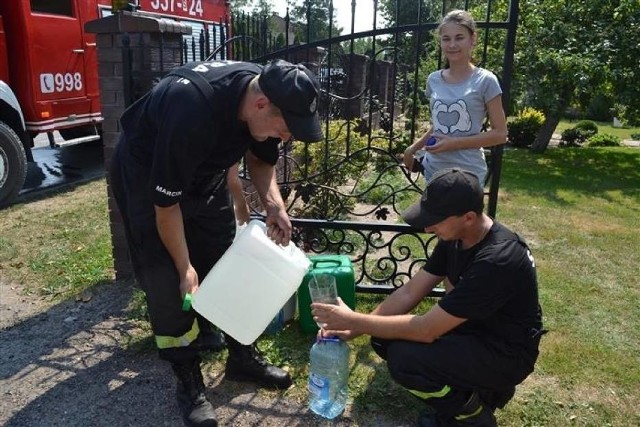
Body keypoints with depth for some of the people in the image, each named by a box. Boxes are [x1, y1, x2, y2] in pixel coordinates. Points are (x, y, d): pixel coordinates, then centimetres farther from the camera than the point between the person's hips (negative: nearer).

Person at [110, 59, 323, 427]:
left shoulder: (268, 92, -19)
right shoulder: (192, 109, -40)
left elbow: (260, 158, 0)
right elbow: (166, 202, -29)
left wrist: (273, 204, -18)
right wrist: (185, 268, -19)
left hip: (203, 175, 6)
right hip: (147, 177, -6)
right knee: (169, 282, -8)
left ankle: (242, 357, 21)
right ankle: (189, 381, 8)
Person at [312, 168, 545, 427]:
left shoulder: (497, 260, -34)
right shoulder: (455, 238, -7)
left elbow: (426, 329, -32)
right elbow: (410, 292, -2)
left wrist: (354, 320, -24)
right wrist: (353, 329, -10)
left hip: (505, 352, -8)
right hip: (473, 328, 8)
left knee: (404, 357, -28)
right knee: (385, 338, -3)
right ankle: (477, 384, 10)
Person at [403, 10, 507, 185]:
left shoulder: (485, 81, -8)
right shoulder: (433, 80, 6)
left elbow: (499, 133, -8)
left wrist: (455, 143, -18)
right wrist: (413, 148, 6)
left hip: (468, 173, -4)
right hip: (434, 170, 5)